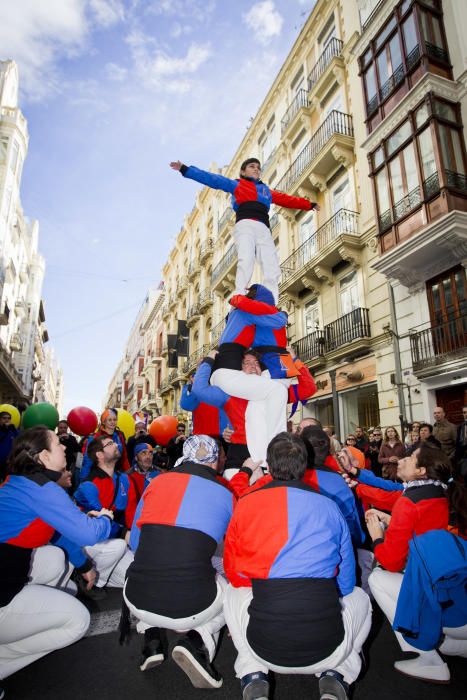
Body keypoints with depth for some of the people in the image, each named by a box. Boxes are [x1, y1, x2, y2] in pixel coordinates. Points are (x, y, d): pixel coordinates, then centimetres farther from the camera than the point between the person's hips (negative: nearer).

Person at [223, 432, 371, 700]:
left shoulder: (246, 504, -2)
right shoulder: (329, 506, 0)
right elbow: (347, 581, 11)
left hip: (264, 650, 0)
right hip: (326, 650, 0)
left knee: (234, 594, 30)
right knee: (359, 597, 30)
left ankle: (253, 677, 15)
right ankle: (335, 676, 12)